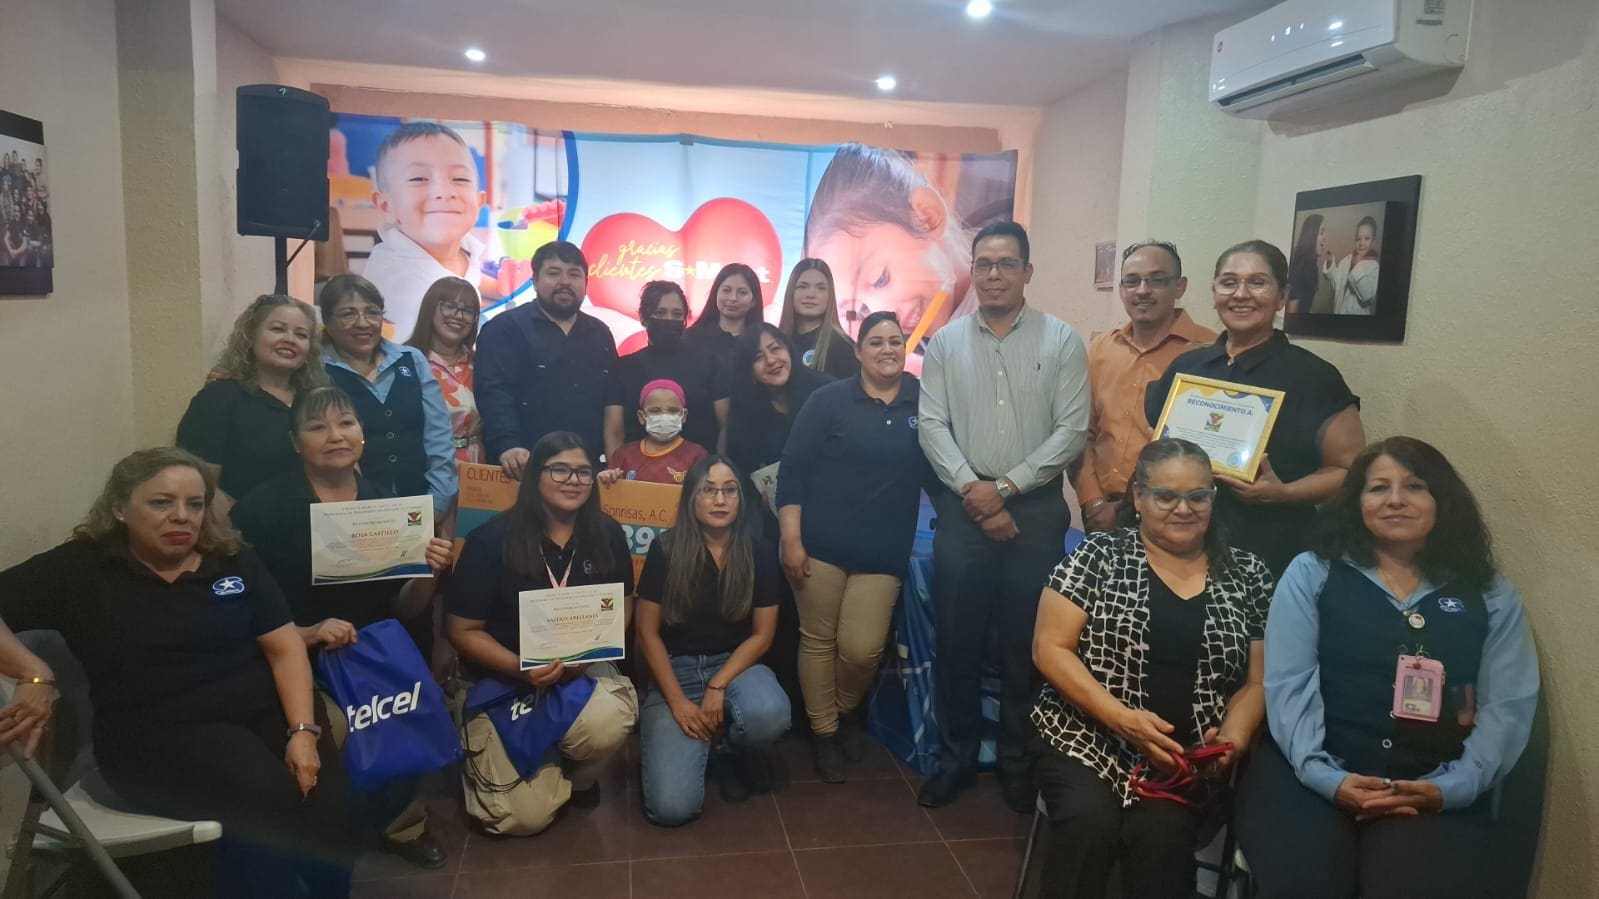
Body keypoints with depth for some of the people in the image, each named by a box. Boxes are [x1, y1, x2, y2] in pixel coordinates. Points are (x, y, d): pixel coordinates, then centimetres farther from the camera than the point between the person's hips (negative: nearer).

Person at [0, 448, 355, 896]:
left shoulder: (235, 561, 10)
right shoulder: (80, 568, 4)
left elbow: (284, 647, 5)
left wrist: (302, 731, -9)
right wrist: (36, 677, -16)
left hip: (265, 711, 3)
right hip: (158, 732, -3)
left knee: (330, 800, -25)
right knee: (273, 802, -30)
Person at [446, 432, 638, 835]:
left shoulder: (607, 536, -2)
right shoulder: (492, 539, -11)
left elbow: (620, 611, 6)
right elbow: (463, 631, -8)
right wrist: (522, 668, -24)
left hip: (586, 671, 2)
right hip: (504, 681, -2)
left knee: (607, 723, -33)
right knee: (524, 816, -11)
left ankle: (578, 776, 5)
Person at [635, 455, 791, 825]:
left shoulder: (759, 553, -3)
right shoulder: (665, 550, -7)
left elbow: (762, 634, -2)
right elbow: (647, 633, -4)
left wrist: (718, 686, -16)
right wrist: (677, 701, -14)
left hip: (735, 664, 2)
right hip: (675, 669, -1)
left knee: (770, 716, -37)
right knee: (672, 807, -20)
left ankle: (731, 751, 2)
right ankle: (708, 742, 15)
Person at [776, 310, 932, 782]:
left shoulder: (925, 400, 3)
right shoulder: (829, 399, -3)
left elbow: (937, 471, 10)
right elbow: (792, 470, -5)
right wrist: (791, 539, -10)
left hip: (884, 551, 1)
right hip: (820, 545, -1)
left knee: (863, 648, -1)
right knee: (818, 640, 6)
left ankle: (849, 710, 31)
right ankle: (822, 731, 27)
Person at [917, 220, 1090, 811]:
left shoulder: (1062, 341, 0)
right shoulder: (946, 342, 5)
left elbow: (1072, 430, -5)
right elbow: (931, 425, 0)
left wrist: (1005, 486, -11)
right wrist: (971, 488, -12)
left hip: (1035, 510, -1)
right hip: (962, 510, 1)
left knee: (1026, 643, 8)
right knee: (956, 640, 7)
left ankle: (1019, 762, 25)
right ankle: (956, 757, 24)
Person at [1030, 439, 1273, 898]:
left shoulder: (1247, 575, 7)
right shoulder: (1101, 554, 0)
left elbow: (1258, 680, 10)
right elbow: (1050, 648, -5)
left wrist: (1233, 735, -11)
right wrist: (1122, 718, -16)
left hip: (1190, 756, 1)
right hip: (1087, 737, -1)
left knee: (1161, 831, -28)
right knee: (1090, 821, -28)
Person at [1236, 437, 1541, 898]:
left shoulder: (1491, 595, 14)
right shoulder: (1311, 573, 8)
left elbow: (1508, 706, 5)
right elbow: (1288, 685, -1)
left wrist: (1451, 787, -10)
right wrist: (1326, 776, -14)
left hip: (1435, 790, 2)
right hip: (1312, 775, -1)